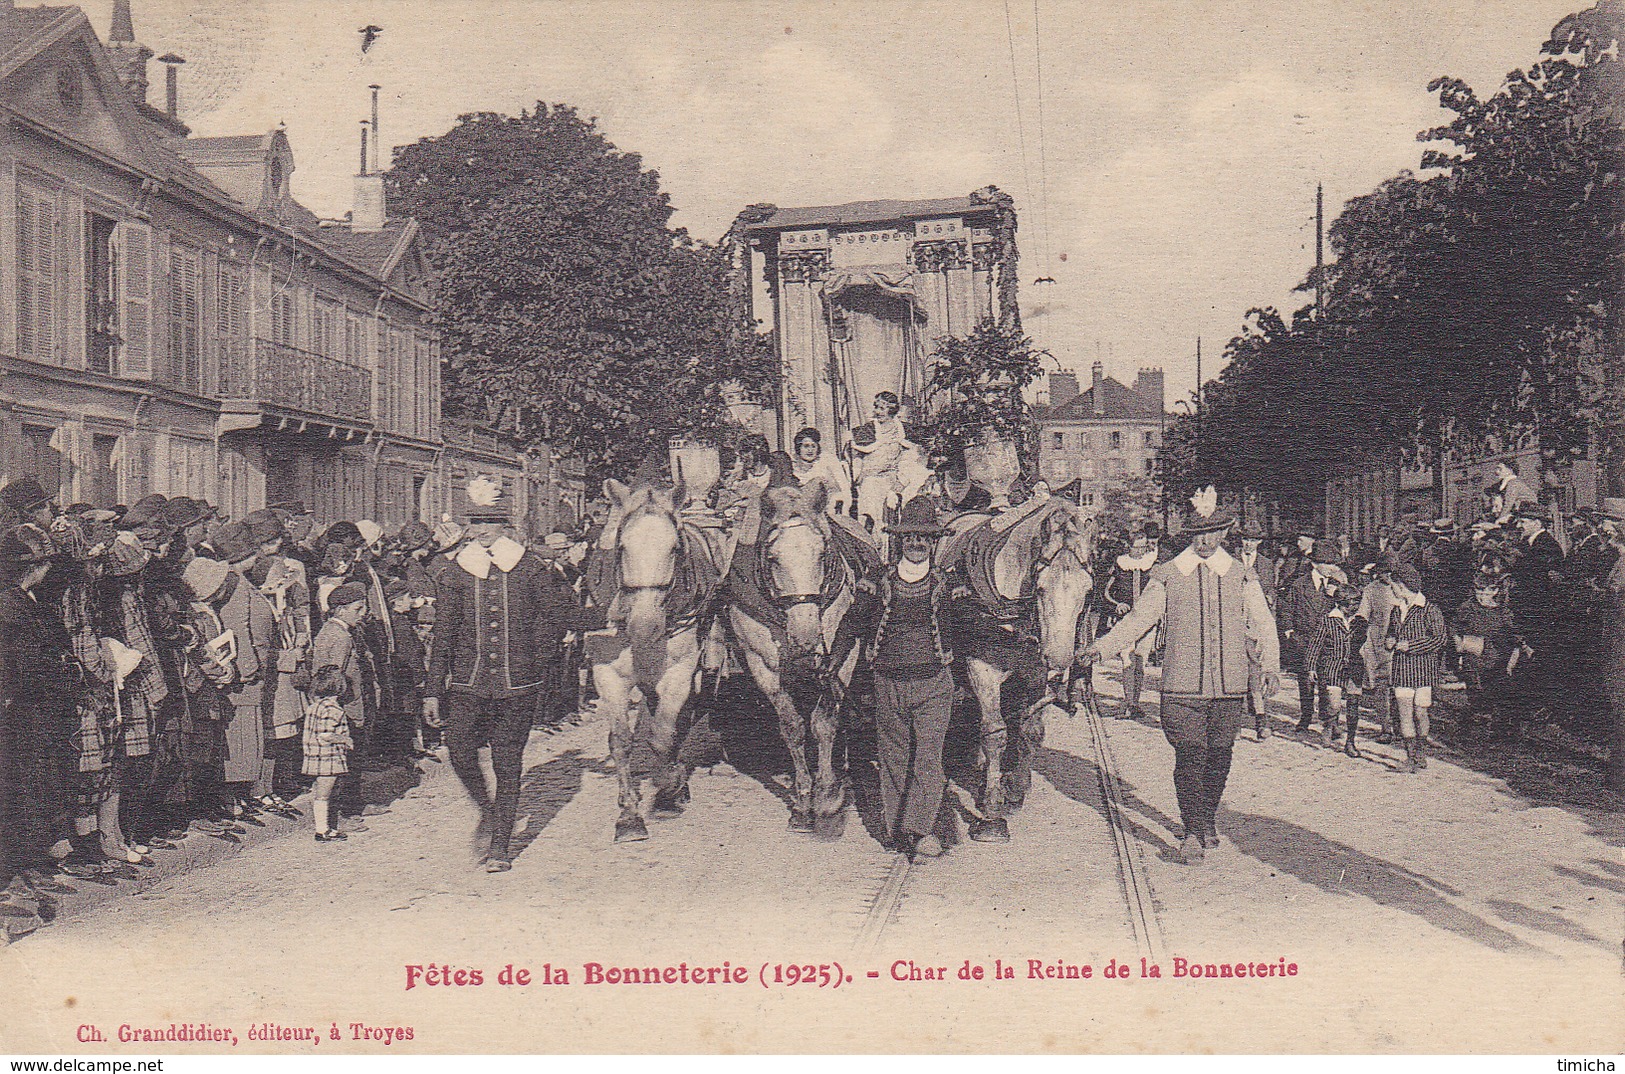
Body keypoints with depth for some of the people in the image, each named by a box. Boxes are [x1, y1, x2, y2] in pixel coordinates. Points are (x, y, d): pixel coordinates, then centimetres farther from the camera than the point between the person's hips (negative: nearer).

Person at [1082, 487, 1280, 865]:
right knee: (1189, 756, -7)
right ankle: (1193, 832, -1)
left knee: (1218, 756, 9)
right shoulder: (1168, 575, 5)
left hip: (1229, 687, 2)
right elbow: (1138, 618, 9)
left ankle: (1207, 820, 29)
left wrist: (1271, 665, -1)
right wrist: (1101, 647, 0)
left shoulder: (1242, 577, 10)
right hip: (1182, 685, -2)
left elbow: (1262, 624, 12)